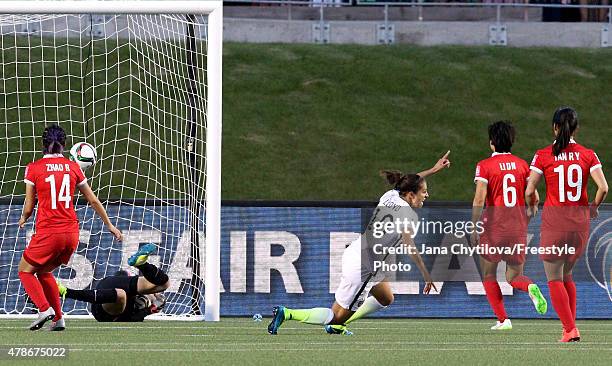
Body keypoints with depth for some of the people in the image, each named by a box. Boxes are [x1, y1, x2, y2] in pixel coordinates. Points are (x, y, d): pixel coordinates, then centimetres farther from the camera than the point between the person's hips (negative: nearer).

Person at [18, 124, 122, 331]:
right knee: (44, 272, 23)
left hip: (48, 232, -5)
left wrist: (23, 219, 22)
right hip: (71, 232, 5)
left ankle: (44, 308, -9)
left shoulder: (34, 168, -5)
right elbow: (93, 201, 14)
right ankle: (58, 319, 13)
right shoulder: (73, 167, 5)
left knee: (25, 270, 14)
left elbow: (29, 208, -2)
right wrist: (109, 225, 26)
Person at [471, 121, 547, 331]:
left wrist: (474, 228, -7)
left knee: (488, 275, 13)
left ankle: (503, 319, 3)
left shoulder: (485, 166, -5)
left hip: (494, 227, -3)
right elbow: (533, 198, 6)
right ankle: (531, 287, -22)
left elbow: (479, 200, -13)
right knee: (514, 277, 13)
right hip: (518, 230, 3)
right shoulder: (522, 165, 7)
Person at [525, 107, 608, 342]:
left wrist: (531, 207, 12)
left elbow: (529, 191, -9)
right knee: (567, 275, 20)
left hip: (554, 219, -3)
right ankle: (570, 326, 16)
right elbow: (603, 188, -8)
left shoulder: (543, 156, -7)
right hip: (580, 219, 3)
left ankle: (570, 330, -9)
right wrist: (594, 207, 11)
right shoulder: (588, 155, -1)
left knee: (554, 278, 3)